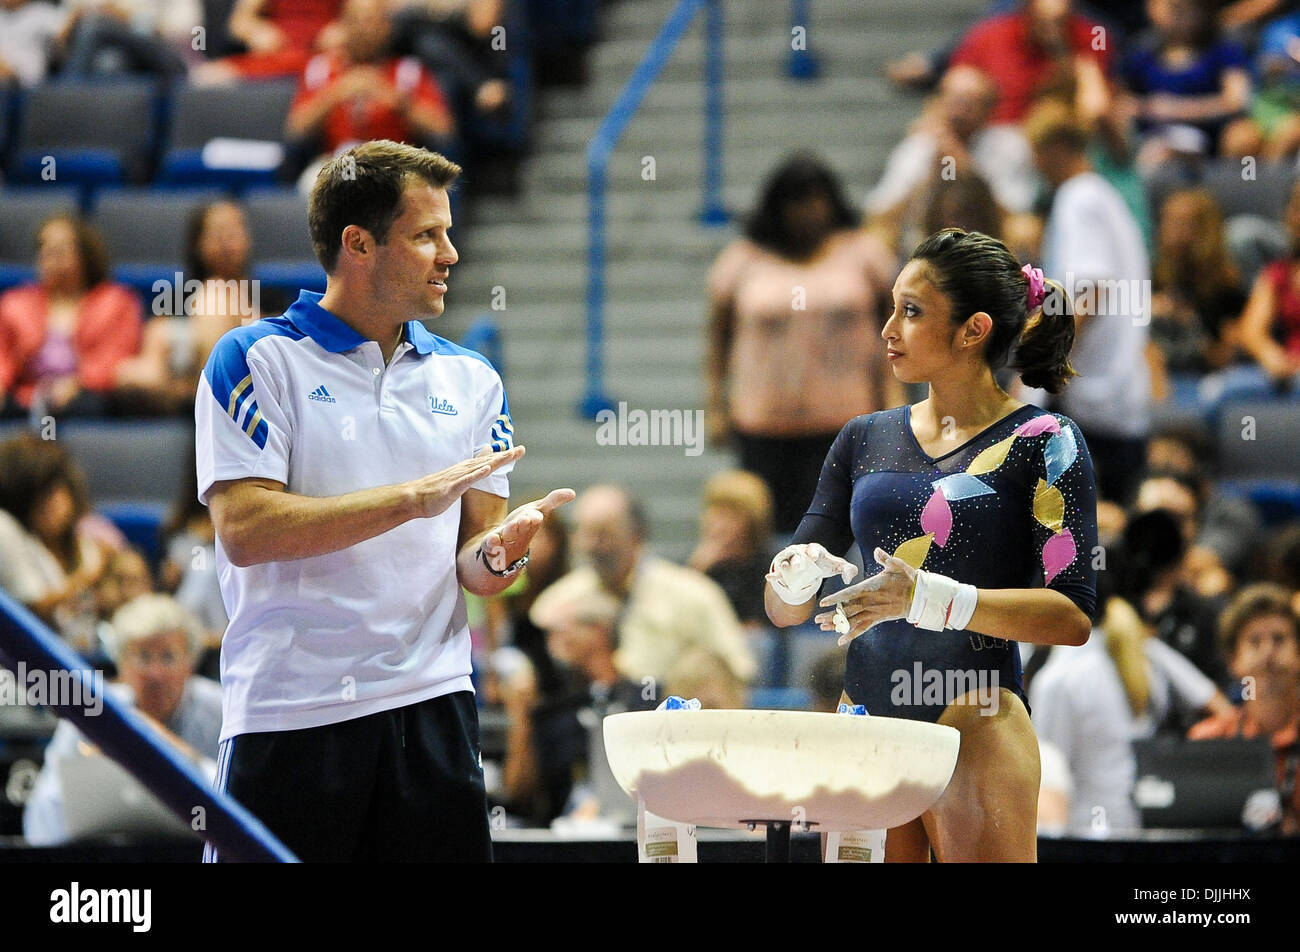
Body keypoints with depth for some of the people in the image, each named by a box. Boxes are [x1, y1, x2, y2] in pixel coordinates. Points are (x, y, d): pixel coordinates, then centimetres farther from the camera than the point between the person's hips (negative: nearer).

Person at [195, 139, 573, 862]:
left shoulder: (470, 380, 13)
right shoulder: (257, 360, -2)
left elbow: (470, 568, 11)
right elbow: (245, 530, -14)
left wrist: (500, 552, -13)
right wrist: (412, 498, -17)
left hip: (432, 703, 4)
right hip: (291, 713, -4)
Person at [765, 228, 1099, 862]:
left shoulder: (1041, 442, -1)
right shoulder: (865, 440, 15)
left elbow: (1073, 616, -11)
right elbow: (782, 611, 15)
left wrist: (932, 599, -22)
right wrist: (793, 577, -9)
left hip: (976, 718, -5)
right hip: (863, 713, 5)